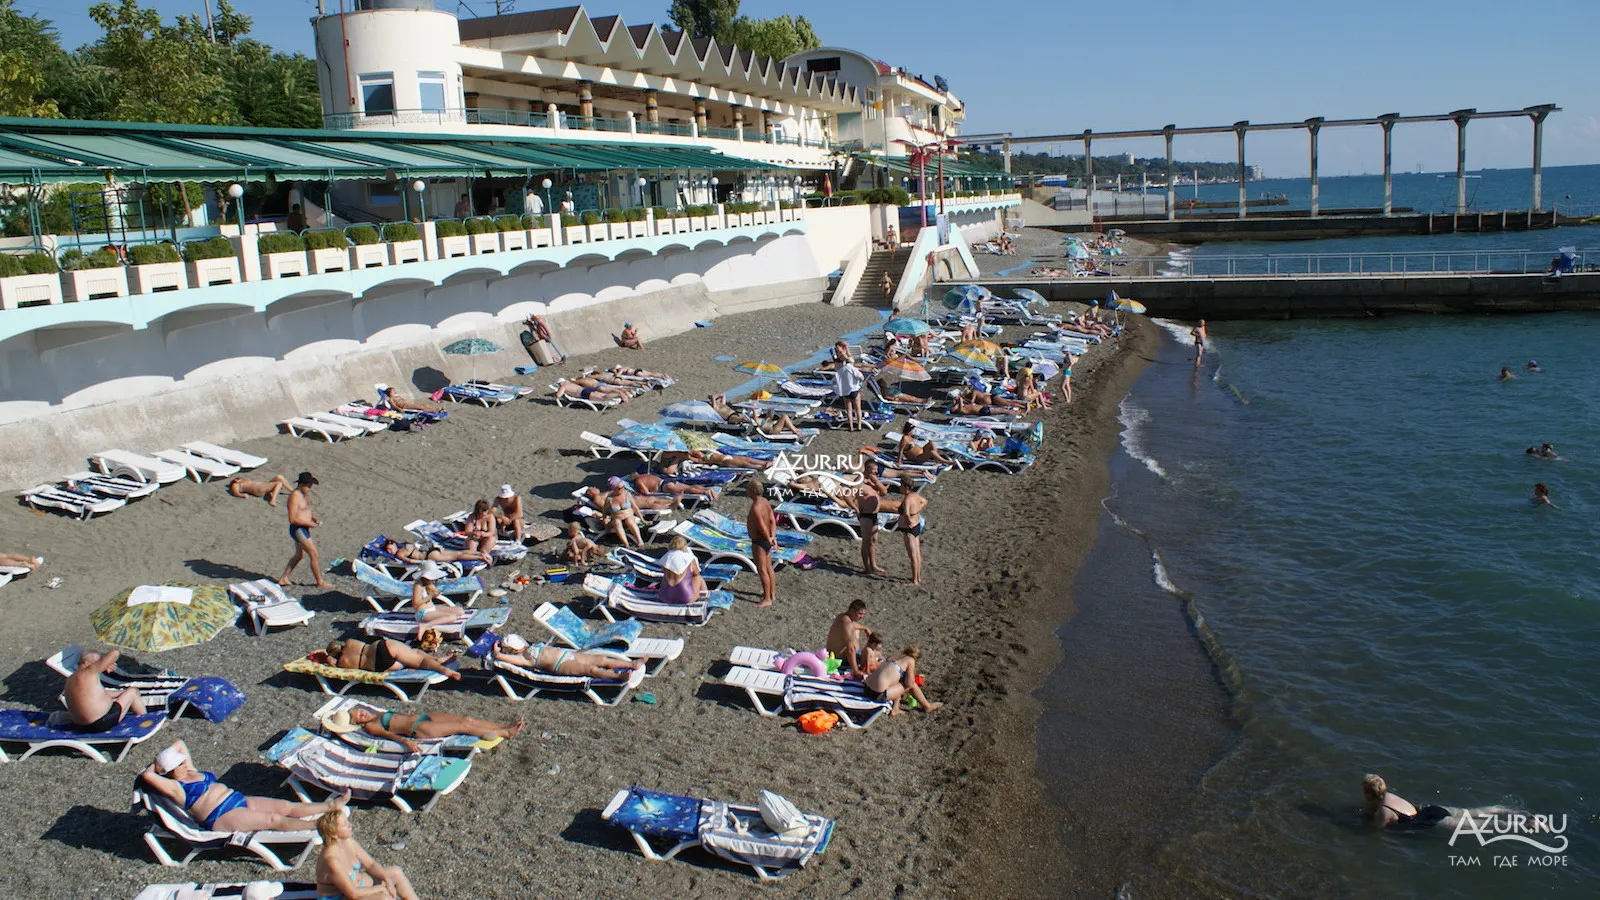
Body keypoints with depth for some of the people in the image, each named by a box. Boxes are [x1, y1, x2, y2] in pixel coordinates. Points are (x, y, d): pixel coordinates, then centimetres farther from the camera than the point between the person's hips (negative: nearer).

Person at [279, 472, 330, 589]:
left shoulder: (305, 494, 9)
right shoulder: (294, 496, -20)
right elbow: (292, 519, -24)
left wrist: (315, 518, 3)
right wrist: (309, 524, -21)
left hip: (304, 529, 10)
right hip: (298, 530, -10)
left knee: (300, 555, 21)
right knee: (314, 554, -6)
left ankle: (283, 578, 31)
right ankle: (320, 582, 4)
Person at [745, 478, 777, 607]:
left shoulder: (756, 507, -25)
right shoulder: (765, 502, 4)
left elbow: (762, 527, -24)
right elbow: (773, 520, 3)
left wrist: (769, 539, -9)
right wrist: (773, 537, -3)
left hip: (759, 542, -10)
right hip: (767, 540, 10)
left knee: (762, 570, -1)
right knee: (768, 568, 20)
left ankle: (767, 599, 5)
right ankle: (772, 593, 32)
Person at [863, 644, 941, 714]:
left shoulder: (892, 657, 20)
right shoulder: (910, 660, 1)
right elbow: (909, 683, -2)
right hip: (880, 693, -7)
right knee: (912, 685, 9)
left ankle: (895, 709, 24)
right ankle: (927, 706, 25)